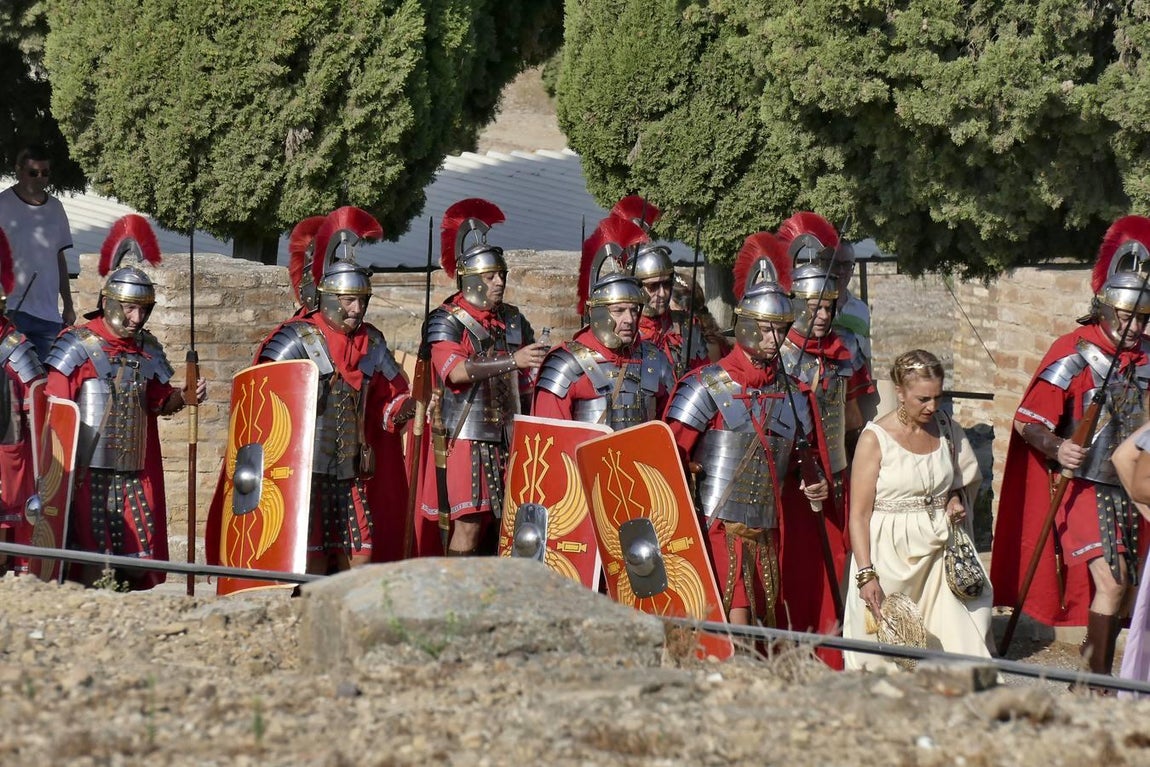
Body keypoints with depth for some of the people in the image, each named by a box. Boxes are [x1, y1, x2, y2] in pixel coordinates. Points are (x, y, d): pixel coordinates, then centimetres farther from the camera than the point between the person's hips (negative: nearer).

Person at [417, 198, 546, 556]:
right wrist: (512, 360, -33)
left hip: (507, 438, 6)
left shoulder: (514, 321, 13)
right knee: (468, 524, -11)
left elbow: (528, 383, 21)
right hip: (466, 438, -6)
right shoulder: (446, 322, -6)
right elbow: (455, 370, -25)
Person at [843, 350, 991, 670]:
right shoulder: (876, 438, -7)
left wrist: (958, 498, 2)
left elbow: (969, 479, 26)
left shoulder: (948, 431, 6)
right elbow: (859, 514, -8)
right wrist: (866, 574, -16)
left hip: (939, 552, 4)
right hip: (890, 556, -4)